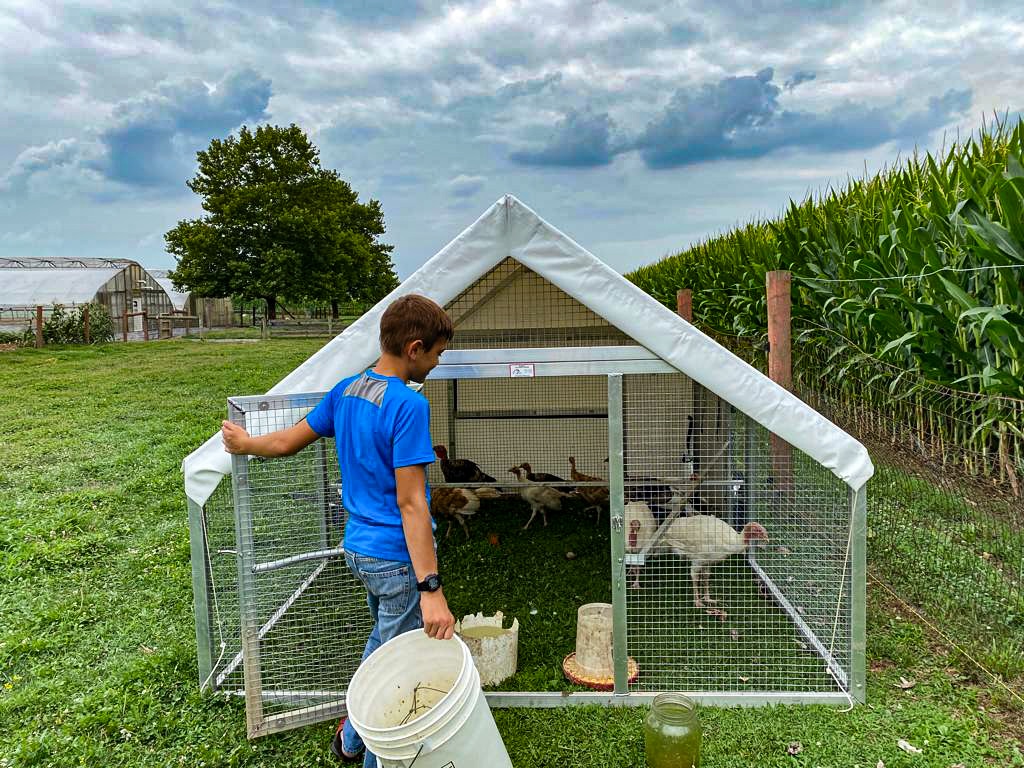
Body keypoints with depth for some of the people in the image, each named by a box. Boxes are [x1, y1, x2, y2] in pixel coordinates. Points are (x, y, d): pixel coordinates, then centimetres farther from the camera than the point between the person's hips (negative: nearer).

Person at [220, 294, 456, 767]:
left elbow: (287, 442, 10)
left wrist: (244, 444, 31)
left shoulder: (346, 390, 2)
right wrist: (431, 589, -26)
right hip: (397, 559, -9)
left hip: (359, 549, 9)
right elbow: (410, 502, -27)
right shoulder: (408, 405, -22)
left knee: (382, 641, 30)